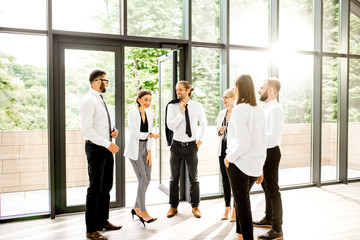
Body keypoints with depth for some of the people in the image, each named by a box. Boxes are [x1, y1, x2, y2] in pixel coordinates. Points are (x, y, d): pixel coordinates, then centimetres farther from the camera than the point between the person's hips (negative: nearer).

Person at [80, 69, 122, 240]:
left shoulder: (100, 100, 14)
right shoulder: (88, 101, -14)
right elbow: (87, 130, -23)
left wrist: (113, 131, 4)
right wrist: (108, 144, -24)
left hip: (107, 148, 9)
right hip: (95, 148, -9)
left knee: (106, 187, 16)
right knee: (95, 189, -2)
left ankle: (103, 222, 30)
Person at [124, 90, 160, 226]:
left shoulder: (150, 113, 8)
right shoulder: (132, 113, -11)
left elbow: (149, 132, 9)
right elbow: (136, 133, -16)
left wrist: (149, 152, 4)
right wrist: (151, 135, -30)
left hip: (145, 148, 7)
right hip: (135, 149, -6)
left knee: (147, 179, 7)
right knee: (143, 180, -9)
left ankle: (136, 208, 24)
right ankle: (143, 213, 1)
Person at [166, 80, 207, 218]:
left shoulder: (197, 106, 0)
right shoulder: (172, 106, -3)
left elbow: (204, 123, 15)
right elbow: (170, 125, -14)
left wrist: (200, 140, 9)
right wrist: (181, 112, -19)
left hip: (191, 145, 0)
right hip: (177, 145, 0)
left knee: (193, 177, 7)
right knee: (174, 178, 9)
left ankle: (195, 206, 22)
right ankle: (173, 206, 23)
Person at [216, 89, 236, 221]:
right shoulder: (221, 113, 13)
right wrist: (220, 131, -3)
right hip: (223, 149, 6)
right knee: (225, 180, 10)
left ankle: (235, 210, 11)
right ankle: (227, 208, 23)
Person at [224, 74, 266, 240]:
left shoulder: (239, 110, -16)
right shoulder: (259, 111, 5)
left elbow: (243, 143, -22)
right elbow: (263, 143, 9)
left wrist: (230, 158, -7)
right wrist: (260, 167, 17)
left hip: (239, 164, -7)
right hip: (255, 165, 7)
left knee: (242, 204, 6)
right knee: (243, 200, 22)